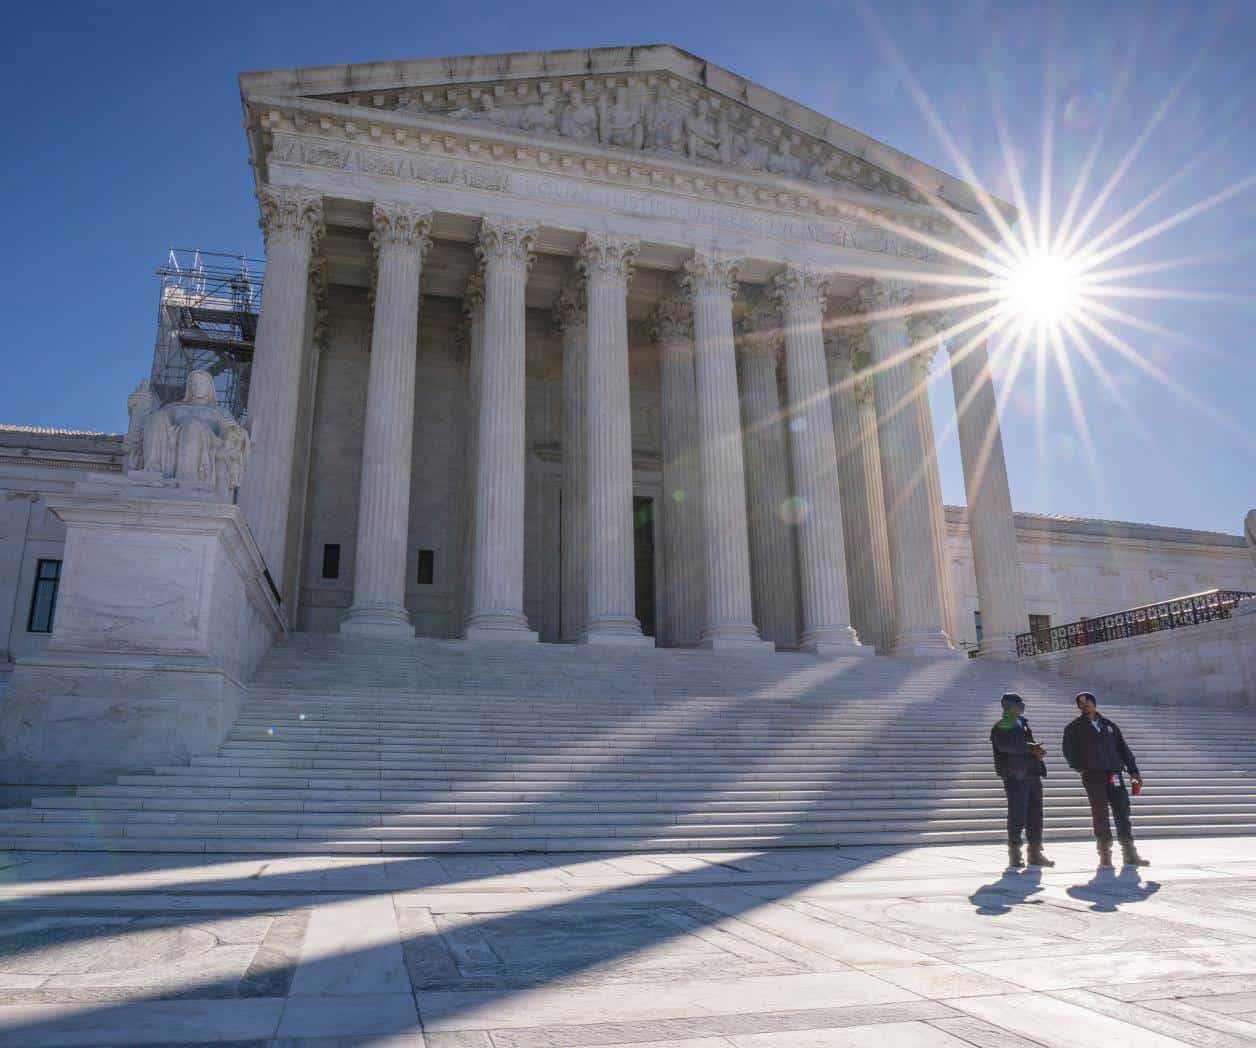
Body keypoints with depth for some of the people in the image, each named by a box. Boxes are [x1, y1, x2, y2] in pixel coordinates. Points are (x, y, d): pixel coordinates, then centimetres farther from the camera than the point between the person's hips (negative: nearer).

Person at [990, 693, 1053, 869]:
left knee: (1035, 815, 9)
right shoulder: (1000, 728, -5)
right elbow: (1006, 744, -23)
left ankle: (1035, 853, 18)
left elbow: (1030, 745, 19)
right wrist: (1030, 748, -28)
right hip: (1015, 776, -8)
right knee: (1017, 815, -7)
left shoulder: (1023, 724, 20)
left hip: (1032, 775, 8)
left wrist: (1037, 750, -4)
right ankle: (1014, 854, 2)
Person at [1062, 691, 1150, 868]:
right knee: (1100, 814, -3)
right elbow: (1069, 751, 4)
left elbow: (1123, 749, 14)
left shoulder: (1109, 725, 16)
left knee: (1122, 812, 0)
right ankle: (1105, 855, 2)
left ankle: (1130, 854, 5)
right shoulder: (1074, 727, 6)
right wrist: (1081, 767, -6)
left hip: (1114, 774, 3)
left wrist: (1133, 771, 8)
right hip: (1092, 775, -3)